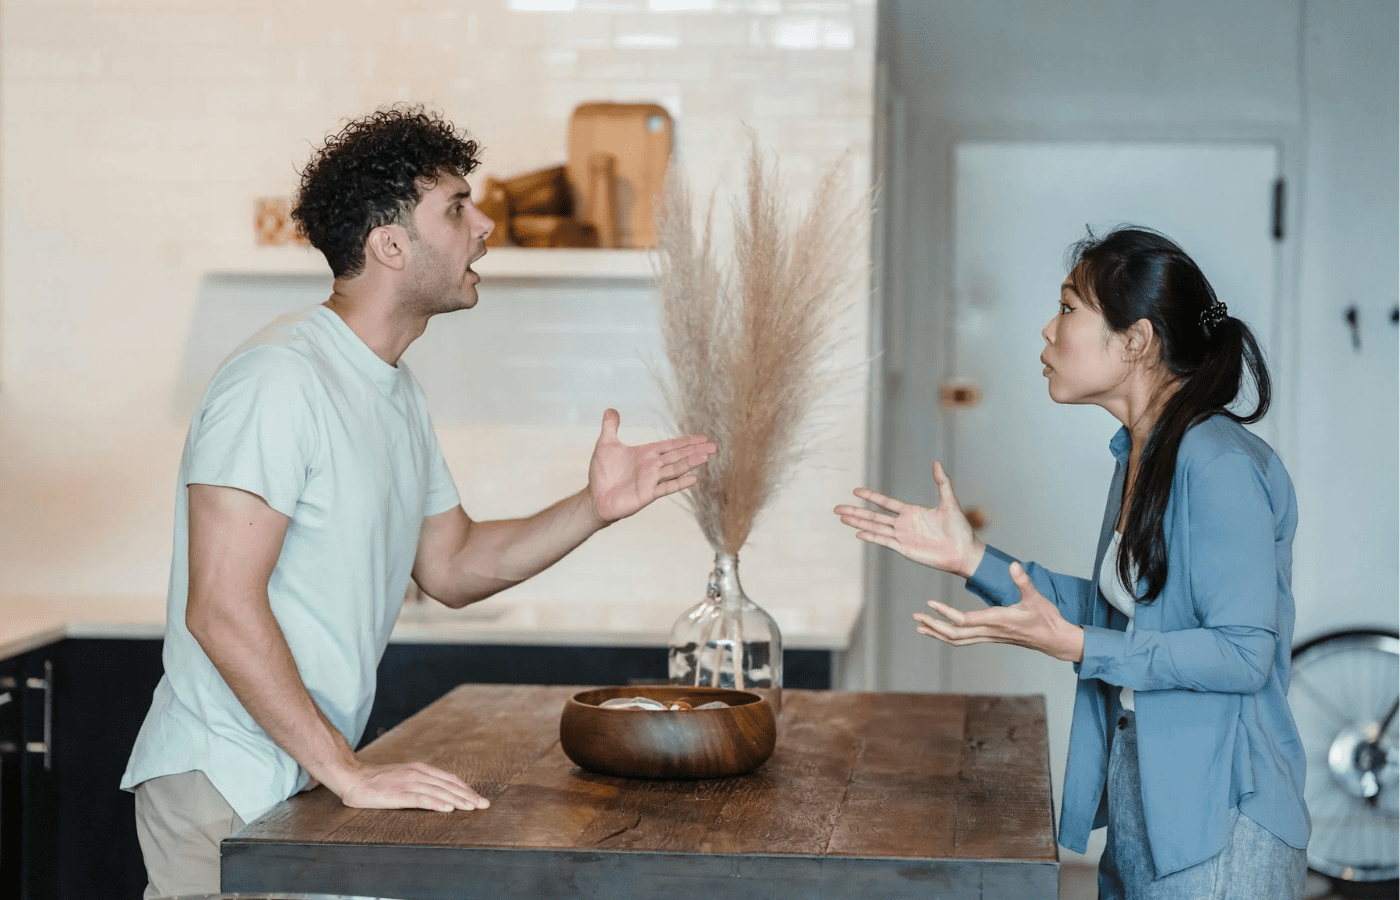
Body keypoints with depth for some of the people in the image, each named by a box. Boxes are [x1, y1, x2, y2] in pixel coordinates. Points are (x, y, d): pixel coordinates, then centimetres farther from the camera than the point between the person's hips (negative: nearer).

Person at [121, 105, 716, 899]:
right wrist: (349, 772, -24)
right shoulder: (280, 378, -18)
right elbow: (221, 607, -24)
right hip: (226, 784, -8)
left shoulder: (399, 392, 13)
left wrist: (593, 509, 4)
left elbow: (452, 566, 18)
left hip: (308, 785, 9)